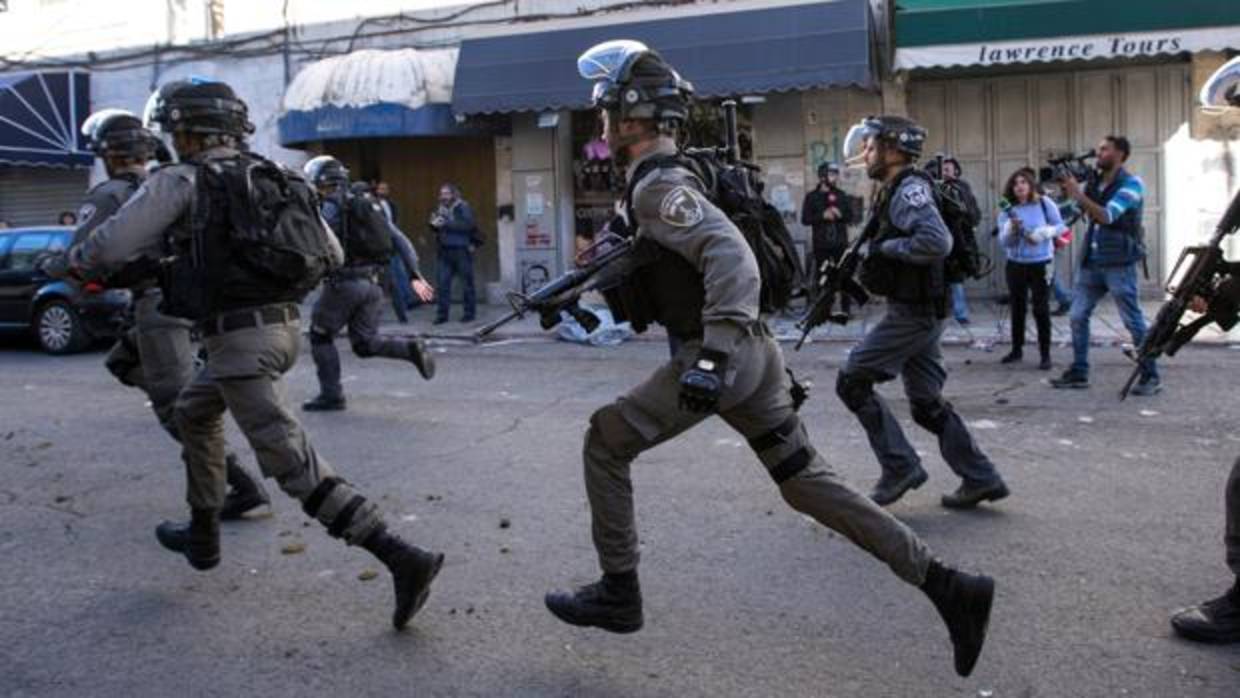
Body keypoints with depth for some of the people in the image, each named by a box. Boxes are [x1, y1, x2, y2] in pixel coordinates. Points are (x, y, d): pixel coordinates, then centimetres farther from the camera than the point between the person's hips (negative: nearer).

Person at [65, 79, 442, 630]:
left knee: (291, 461, -10)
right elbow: (332, 254, 16)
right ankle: (202, 535, 39)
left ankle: (402, 558, -18)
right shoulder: (275, 177, 15)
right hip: (282, 325, 8)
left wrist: (77, 259, 20)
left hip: (241, 336, -8)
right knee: (195, 411, 30)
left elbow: (111, 246, -2)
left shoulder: (182, 181, -4)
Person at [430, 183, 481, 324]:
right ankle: (442, 314, 4)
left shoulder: (463, 208, -3)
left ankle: (470, 312, 10)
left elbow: (467, 225, -19)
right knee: (443, 283, 0)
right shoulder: (441, 209, 15)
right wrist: (434, 224, -5)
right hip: (445, 251, 5)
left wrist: (446, 224, -21)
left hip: (462, 250, -5)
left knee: (467, 282, 1)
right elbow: (437, 229, 18)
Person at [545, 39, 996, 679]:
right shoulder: (660, 180, 18)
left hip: (721, 358, -10)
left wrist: (714, 355, -36)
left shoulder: (658, 186, -13)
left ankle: (618, 594, 17)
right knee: (807, 483, 11)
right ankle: (949, 588, 11)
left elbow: (730, 255, -28)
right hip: (746, 353, 10)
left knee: (605, 445, 6)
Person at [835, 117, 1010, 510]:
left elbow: (937, 242, -30)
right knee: (927, 403, 12)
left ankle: (900, 467, 0)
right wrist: (862, 262, 11)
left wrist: (887, 246, -19)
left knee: (852, 382, -4)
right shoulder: (896, 191, 15)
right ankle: (980, 479, 16)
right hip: (919, 312, 10)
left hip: (914, 313, -10)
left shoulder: (909, 189, -15)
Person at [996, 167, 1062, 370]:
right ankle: (1016, 350, 26)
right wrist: (1010, 229, -24)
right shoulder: (1007, 210, -2)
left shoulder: (1045, 203, -6)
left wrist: (1042, 233, -17)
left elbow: (1059, 226, 0)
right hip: (1015, 265, 3)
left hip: (1041, 264, -3)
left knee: (1041, 309, -3)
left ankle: (1045, 355, 3)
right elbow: (1003, 242, -5)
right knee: (1017, 308, 13)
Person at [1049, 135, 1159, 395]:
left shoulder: (1131, 184, -9)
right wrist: (1067, 189, -4)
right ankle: (1078, 372, 12)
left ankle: (1150, 376, 6)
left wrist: (1078, 193, -24)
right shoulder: (1094, 181, 11)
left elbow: (1106, 216, -20)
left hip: (1119, 263, -7)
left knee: (1133, 321, -2)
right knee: (1078, 316, 4)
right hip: (1091, 260, 7)